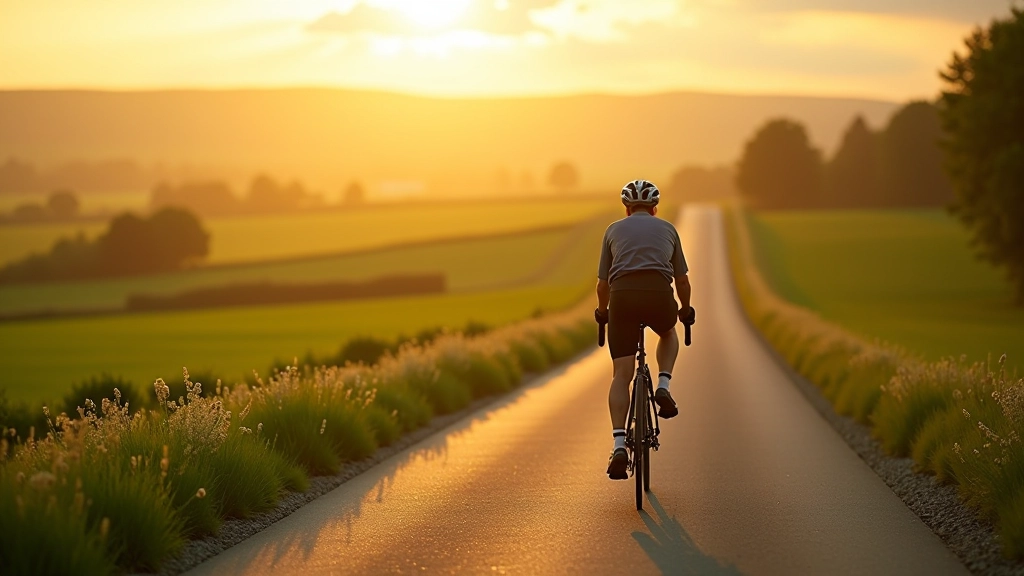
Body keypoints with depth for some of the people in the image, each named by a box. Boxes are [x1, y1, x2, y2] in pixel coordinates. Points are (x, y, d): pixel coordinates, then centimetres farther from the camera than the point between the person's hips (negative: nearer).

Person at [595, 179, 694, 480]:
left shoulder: (614, 230, 22)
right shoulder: (667, 229, 23)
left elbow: (603, 282, 22)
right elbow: (682, 279, 26)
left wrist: (602, 312, 40)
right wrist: (686, 309, 43)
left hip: (622, 297, 0)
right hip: (659, 295, 0)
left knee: (621, 375, 3)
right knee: (668, 334, 36)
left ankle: (619, 446, -10)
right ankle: (663, 386, 11)